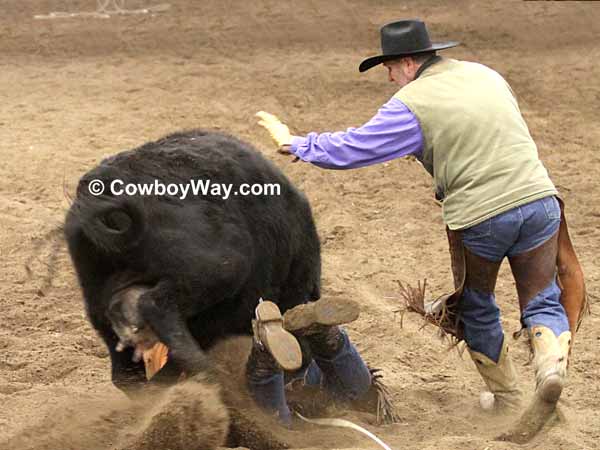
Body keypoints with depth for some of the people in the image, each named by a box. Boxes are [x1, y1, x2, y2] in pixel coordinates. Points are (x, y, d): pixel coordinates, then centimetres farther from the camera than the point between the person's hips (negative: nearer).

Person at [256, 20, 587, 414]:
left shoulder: (412, 103, -5)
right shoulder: (485, 74, 13)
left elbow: (350, 149, -1)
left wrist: (294, 143, 11)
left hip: (479, 219, -4)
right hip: (539, 197, 4)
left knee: (476, 309, 19)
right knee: (542, 302, 14)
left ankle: (507, 398, 27)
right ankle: (552, 358, -15)